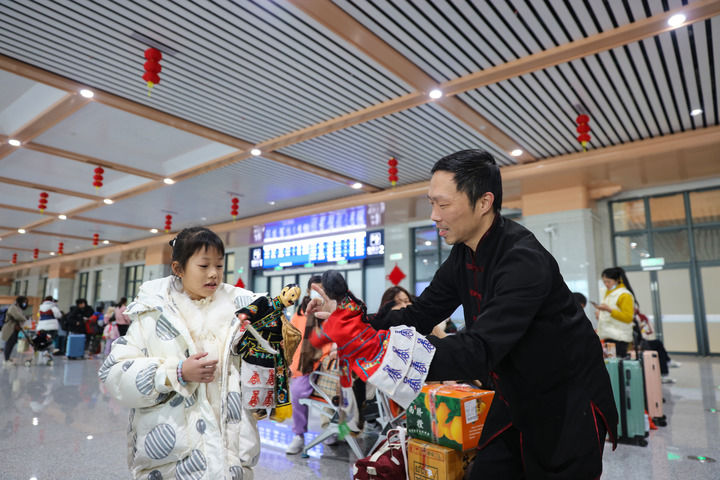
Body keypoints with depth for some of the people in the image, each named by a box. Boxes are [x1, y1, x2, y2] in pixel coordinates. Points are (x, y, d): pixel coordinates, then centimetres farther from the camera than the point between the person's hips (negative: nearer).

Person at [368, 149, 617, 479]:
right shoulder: (463, 255, -4)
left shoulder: (523, 261, -30)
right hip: (515, 401, 7)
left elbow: (478, 351, -38)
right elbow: (421, 315, -1)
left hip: (567, 406, -7)